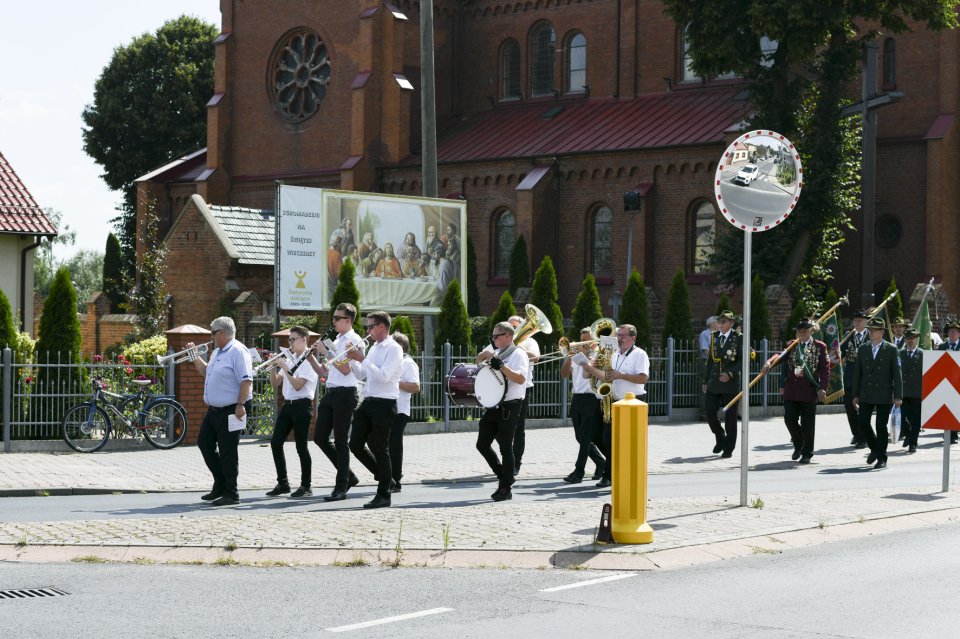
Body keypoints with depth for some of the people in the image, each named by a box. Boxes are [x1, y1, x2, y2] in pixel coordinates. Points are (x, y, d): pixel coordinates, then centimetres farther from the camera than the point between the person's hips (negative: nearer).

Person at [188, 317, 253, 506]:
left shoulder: (238, 351, -15)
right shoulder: (217, 352, 15)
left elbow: (246, 381, -22)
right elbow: (207, 372, 31)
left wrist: (241, 405, -26)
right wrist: (195, 357, 21)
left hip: (230, 411, -10)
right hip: (214, 410, 10)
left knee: (227, 452, -4)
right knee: (205, 443, 14)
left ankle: (231, 494, 5)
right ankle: (220, 485, 24)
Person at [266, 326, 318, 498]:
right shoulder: (289, 360, 13)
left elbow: (298, 385, -18)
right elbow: (275, 384, 13)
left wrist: (285, 368, -17)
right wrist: (274, 367, -1)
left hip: (302, 405, -7)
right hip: (287, 404, 8)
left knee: (301, 446, -5)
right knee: (275, 443, 2)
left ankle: (306, 486, 4)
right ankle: (282, 483, 10)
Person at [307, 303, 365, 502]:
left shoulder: (354, 340, -7)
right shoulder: (336, 341, 19)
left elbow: (346, 369, -19)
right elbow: (324, 372, 21)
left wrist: (326, 352, -15)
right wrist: (311, 357, 6)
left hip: (345, 394, -9)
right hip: (330, 392, 9)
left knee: (341, 441, -4)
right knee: (320, 437, 5)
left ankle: (341, 488, 2)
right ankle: (348, 476, 18)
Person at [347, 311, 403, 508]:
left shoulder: (394, 349, -11)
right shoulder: (374, 348, 15)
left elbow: (383, 376, -22)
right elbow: (361, 375, 21)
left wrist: (362, 359, -20)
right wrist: (354, 359, 6)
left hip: (384, 404, -8)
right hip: (368, 401, 8)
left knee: (380, 449, -4)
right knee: (356, 444, 6)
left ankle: (383, 495, 5)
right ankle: (384, 476, 23)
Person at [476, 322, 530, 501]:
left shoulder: (518, 354, -7)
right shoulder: (497, 354, 17)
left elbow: (520, 378, -21)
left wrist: (501, 366, -26)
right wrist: (489, 358, 10)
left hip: (510, 406, -8)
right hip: (493, 405, 8)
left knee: (505, 447, -4)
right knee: (482, 444, 5)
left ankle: (506, 488, 5)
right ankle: (502, 475, 21)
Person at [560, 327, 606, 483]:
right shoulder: (576, 356, 16)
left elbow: (588, 373, -15)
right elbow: (564, 374, 6)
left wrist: (585, 356, -12)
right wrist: (569, 358, -6)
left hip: (592, 399, -7)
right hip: (577, 399, 7)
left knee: (586, 437, -9)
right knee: (581, 437, 10)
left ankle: (578, 472, -9)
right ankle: (602, 464, 26)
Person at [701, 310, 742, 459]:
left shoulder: (738, 337, -3)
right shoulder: (714, 337, 11)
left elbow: (742, 359, -8)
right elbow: (710, 360, 15)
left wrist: (730, 373, -20)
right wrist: (705, 381, 13)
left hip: (730, 382, -4)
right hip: (714, 382, 4)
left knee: (730, 416, 1)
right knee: (709, 411, -1)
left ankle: (728, 449, 10)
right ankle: (720, 438, 23)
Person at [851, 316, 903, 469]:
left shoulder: (891, 350, -2)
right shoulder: (863, 349, 9)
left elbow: (897, 374, -4)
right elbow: (857, 373, 11)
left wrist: (898, 396, -10)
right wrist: (855, 395, 6)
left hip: (884, 395, -3)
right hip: (866, 395, 3)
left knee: (881, 426, -2)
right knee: (863, 423, -3)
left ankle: (882, 458, 9)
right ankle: (874, 449, 22)